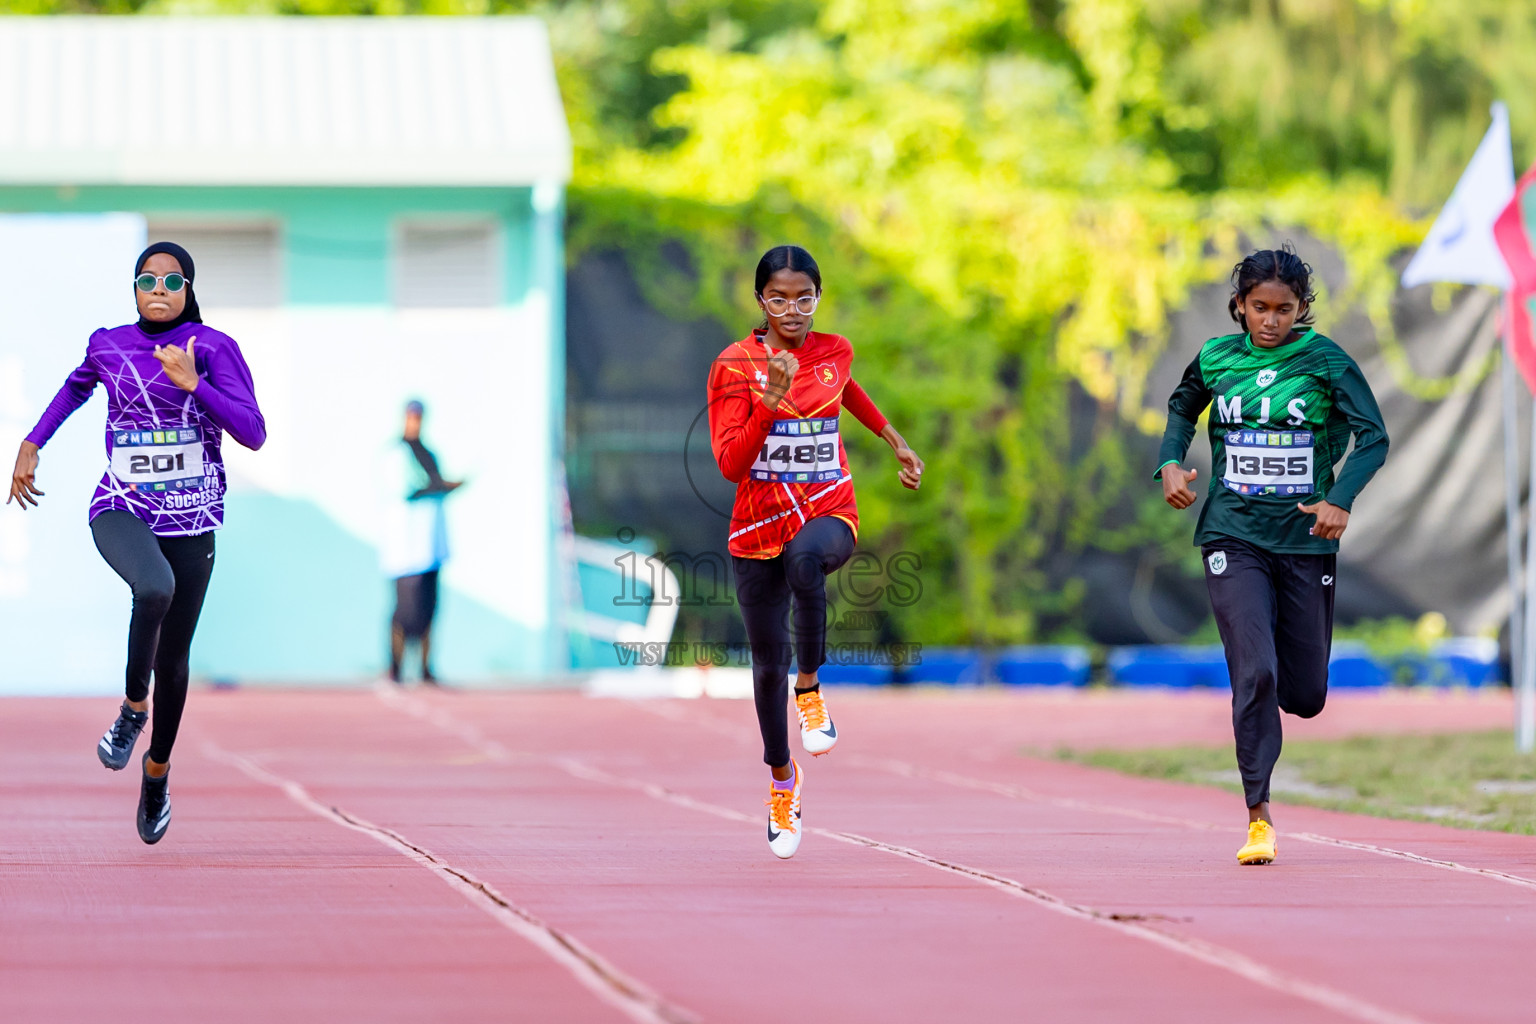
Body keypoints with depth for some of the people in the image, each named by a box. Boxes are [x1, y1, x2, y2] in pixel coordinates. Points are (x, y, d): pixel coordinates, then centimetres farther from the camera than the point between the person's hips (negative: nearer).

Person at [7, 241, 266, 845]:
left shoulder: (214, 348, -5)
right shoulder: (108, 346, 4)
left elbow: (253, 434, -12)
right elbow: (77, 386, 27)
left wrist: (193, 385, -22)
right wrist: (30, 446, 22)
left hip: (191, 521, 0)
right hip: (121, 510, 0)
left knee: (173, 658, 7)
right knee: (155, 588, -35)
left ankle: (157, 769, 32)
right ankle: (134, 706, -12)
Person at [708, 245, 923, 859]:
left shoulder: (834, 352, 3)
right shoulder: (733, 366, -6)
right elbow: (731, 464, -14)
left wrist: (894, 440, 37)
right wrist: (770, 404, -27)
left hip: (828, 514, 0)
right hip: (759, 526, 0)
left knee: (806, 557, -38)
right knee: (768, 661, 4)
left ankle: (811, 687, -21)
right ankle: (782, 777, 29)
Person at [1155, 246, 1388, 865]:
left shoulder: (1325, 361, -4)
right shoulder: (1216, 359, 3)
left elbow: (1373, 437, -8)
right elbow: (1181, 408, 23)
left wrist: (1340, 499, -23)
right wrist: (1171, 463, 5)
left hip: (1307, 540, 0)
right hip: (1234, 536, 0)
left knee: (1305, 697, 5)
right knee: (1254, 673, -17)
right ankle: (1259, 818, -10)